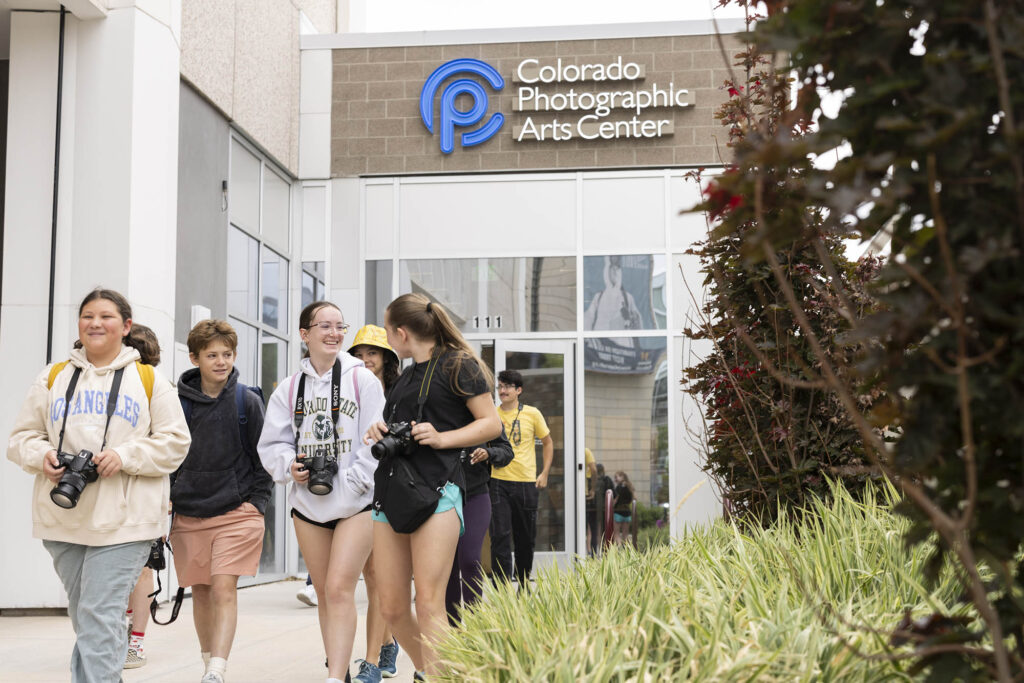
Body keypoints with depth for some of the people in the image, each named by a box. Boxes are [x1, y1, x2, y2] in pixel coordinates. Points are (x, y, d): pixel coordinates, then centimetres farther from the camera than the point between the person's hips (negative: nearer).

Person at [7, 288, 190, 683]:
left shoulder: (149, 380, 6)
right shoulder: (53, 378, 14)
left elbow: (175, 442, 3)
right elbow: (22, 436, 15)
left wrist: (125, 456, -12)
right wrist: (42, 455, -7)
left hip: (123, 519, -4)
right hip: (63, 516, 4)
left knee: (100, 617, -12)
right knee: (83, 615, 10)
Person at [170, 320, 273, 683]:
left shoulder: (247, 401, 0)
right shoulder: (178, 402, 1)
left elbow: (263, 459, 5)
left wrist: (257, 504, -2)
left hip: (237, 513, -2)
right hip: (189, 514, 2)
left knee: (224, 588, -13)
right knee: (201, 591, 10)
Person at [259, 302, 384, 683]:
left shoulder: (362, 380, -2)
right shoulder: (289, 388, 7)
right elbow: (271, 444, 9)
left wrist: (352, 481, -15)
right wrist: (290, 465, -11)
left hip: (356, 504, -4)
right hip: (308, 503, 4)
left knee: (339, 588, -14)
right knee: (323, 593, 12)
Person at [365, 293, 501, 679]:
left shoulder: (457, 364, 1)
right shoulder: (406, 375, 24)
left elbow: (492, 424, -3)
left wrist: (441, 438, -15)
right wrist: (381, 434, 12)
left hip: (435, 491, -8)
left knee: (428, 604, -15)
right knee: (392, 608, 6)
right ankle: (424, 671, 25)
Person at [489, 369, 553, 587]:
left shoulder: (532, 414, 3)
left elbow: (547, 442, 13)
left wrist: (544, 473, 6)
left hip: (526, 483, 1)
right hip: (498, 481, -1)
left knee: (525, 538, 9)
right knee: (500, 536, -9)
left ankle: (524, 584, 26)